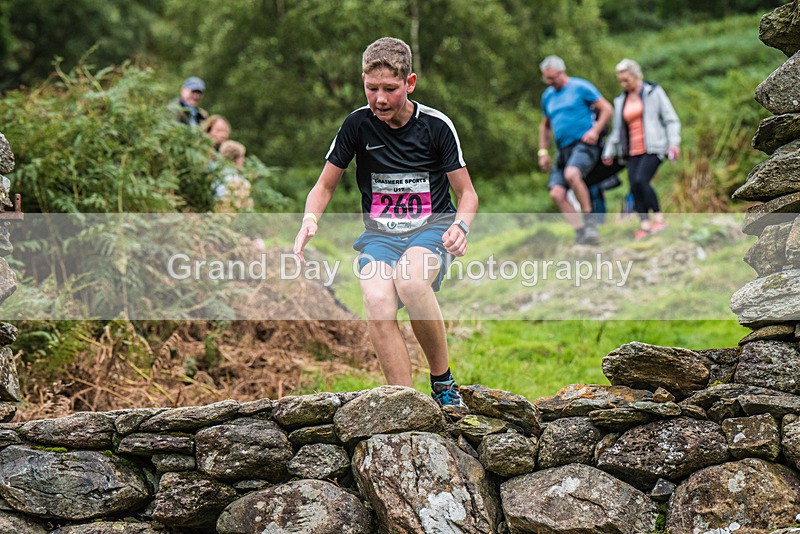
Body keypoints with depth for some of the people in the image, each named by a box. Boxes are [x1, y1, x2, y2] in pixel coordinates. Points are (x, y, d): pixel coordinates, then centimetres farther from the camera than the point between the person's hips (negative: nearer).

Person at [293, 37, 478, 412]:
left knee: (410, 281, -36)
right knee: (378, 303, -30)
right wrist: (310, 219, -11)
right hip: (380, 233, 2)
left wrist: (460, 225, -19)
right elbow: (325, 186, 11)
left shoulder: (436, 125, -4)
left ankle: (443, 380, -16)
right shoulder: (358, 124, 0)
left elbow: (466, 193, 4)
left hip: (432, 226, -2)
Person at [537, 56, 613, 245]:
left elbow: (607, 109, -1)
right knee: (557, 193, -10)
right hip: (564, 150, 7)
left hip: (584, 145, -7)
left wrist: (595, 130, -15)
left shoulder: (581, 87, -1)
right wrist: (543, 152, 19)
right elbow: (545, 126, 30)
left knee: (571, 174, -35)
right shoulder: (548, 96, 18)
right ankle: (580, 231, -6)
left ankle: (589, 220, -24)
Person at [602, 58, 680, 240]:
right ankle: (644, 225, -6)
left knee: (641, 180, -24)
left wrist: (674, 143, -13)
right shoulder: (621, 101, 14)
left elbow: (671, 119, -1)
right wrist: (608, 152, 17)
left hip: (653, 148, -5)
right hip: (634, 151, 5)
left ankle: (658, 218, -14)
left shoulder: (654, 92, 2)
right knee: (634, 187, -10)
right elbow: (617, 130, 22)